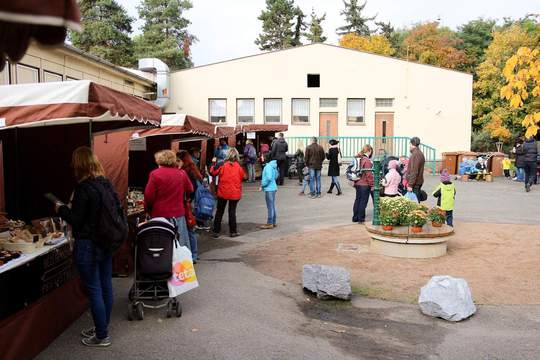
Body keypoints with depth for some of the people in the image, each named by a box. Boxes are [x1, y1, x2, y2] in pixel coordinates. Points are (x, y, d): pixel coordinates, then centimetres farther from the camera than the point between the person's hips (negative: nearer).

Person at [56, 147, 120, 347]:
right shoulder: (106, 183, 4)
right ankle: (102, 327, 31)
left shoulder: (83, 188, -18)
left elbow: (75, 220, -15)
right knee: (105, 286, 15)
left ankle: (102, 336, 10)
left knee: (94, 290, 1)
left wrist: (61, 209, 3)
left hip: (87, 246, -8)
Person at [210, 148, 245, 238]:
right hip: (235, 193, 0)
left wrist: (214, 164, 8)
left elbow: (213, 172, -5)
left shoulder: (222, 165, -12)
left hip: (223, 192, 0)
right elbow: (242, 177, 3)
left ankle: (216, 231, 12)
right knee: (232, 211, 10)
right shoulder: (238, 166, -9)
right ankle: (233, 231, 13)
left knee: (219, 211, 10)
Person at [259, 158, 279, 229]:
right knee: (272, 206, 15)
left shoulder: (268, 166, -18)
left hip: (269, 189, -9)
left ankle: (270, 223, 2)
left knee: (270, 206, -3)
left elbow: (269, 177, -27)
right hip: (273, 188, 9)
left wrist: (263, 185, -11)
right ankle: (273, 222, 22)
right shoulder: (274, 167, 9)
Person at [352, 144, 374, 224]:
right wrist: (372, 185, -10)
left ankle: (355, 217, 21)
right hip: (365, 184, -8)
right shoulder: (367, 160, -17)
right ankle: (361, 219, 6)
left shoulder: (357, 158, 7)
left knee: (357, 200, 15)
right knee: (363, 201, 1)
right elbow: (369, 174, -17)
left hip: (357, 183, 8)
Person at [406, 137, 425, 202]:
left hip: (415, 183, -10)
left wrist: (410, 185, -21)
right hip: (419, 182, 10)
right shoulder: (420, 153, 15)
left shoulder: (415, 155, -17)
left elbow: (414, 172, -22)